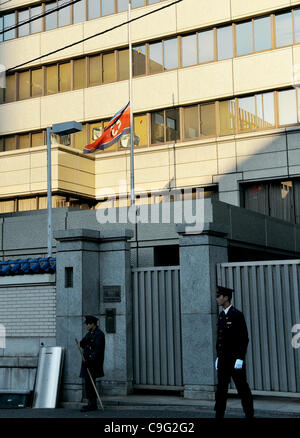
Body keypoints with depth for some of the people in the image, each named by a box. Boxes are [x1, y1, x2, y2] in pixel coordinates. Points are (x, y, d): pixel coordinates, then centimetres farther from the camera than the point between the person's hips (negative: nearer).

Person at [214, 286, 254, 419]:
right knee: (221, 388, 6)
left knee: (242, 387, 0)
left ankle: (249, 414, 9)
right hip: (224, 359, 7)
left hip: (235, 358, -7)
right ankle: (219, 414, 10)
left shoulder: (237, 315, -11)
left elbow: (244, 338, -13)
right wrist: (218, 357, 13)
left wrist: (240, 358, -18)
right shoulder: (221, 315, 13)